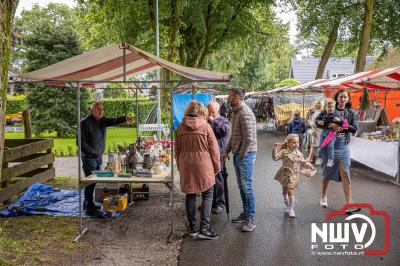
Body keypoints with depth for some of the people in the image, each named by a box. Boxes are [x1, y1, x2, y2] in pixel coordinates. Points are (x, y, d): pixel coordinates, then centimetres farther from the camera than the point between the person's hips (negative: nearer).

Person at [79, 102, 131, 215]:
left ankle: (88, 203, 27)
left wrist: (125, 118, -27)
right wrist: (92, 152, -22)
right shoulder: (85, 123, -13)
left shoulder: (102, 121, 9)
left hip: (98, 157, 7)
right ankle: (89, 206, 3)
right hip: (89, 158, -7)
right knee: (90, 181, -6)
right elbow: (81, 141, -16)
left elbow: (113, 121, -8)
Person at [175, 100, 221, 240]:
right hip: (203, 166, -3)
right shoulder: (205, 126, -7)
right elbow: (214, 149, -4)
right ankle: (204, 229, 2)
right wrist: (217, 166, 7)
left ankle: (192, 228, 20)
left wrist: (179, 166, 21)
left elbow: (177, 150, 10)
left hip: (186, 167, 4)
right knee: (207, 196, 6)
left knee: (190, 196, 13)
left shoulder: (180, 128, 2)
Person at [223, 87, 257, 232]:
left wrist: (241, 154, -14)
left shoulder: (245, 113, -19)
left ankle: (251, 219, 5)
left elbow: (249, 138, -22)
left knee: (247, 186, -4)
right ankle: (245, 213, 28)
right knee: (241, 186, 16)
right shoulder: (235, 112, 13)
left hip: (246, 154, -9)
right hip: (237, 154, 10)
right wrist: (227, 151, 15)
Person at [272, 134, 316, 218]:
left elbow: (303, 163, 11)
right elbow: (275, 157, -18)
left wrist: (311, 167, 2)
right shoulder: (284, 152, -10)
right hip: (285, 174, 0)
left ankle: (291, 209, 6)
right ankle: (287, 206, 35)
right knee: (284, 191, 13)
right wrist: (275, 149, -28)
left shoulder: (299, 154, 0)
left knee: (290, 191, -7)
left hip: (293, 175, 0)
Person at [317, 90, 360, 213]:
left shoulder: (351, 113, 7)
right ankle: (323, 196, 31)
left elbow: (354, 129, 0)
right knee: (327, 172, 9)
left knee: (345, 173, -8)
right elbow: (318, 123, -5)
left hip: (343, 145, 1)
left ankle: (349, 203, -8)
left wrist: (342, 124, -16)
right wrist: (331, 125, -20)